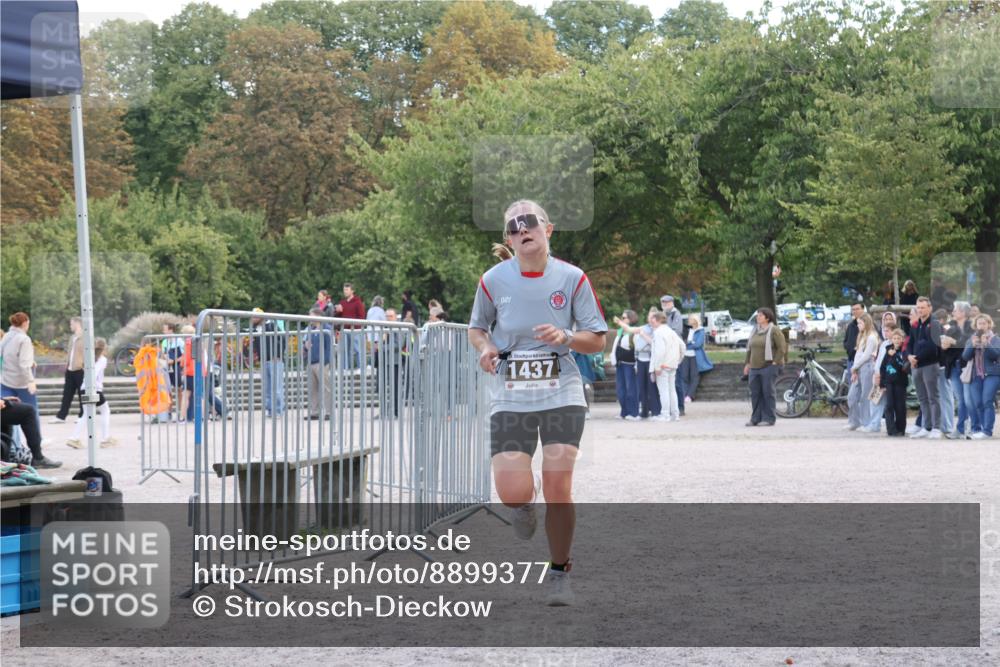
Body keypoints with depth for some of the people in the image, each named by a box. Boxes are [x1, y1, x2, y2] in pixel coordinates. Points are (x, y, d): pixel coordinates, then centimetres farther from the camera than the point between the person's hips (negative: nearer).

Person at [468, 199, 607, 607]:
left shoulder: (572, 278, -1)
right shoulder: (494, 280, 1)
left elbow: (598, 340, 3)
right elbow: (477, 328, 17)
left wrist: (567, 337, -17)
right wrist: (485, 348, -5)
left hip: (562, 394, 0)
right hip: (510, 397, 1)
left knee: (558, 488, -9)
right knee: (512, 493, -13)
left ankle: (559, 573, 12)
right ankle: (526, 504, 27)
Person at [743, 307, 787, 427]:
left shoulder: (774, 331, -6)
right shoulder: (755, 331, 15)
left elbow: (782, 348, -10)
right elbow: (750, 348, 21)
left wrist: (775, 362, -13)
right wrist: (748, 363, 15)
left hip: (768, 366, -7)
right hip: (755, 367, 7)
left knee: (768, 392, -6)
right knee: (755, 393, 5)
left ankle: (769, 419, -2)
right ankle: (755, 418, 9)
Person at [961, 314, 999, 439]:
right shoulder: (971, 339, 14)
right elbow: (965, 356, 3)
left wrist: (986, 344, -23)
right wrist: (973, 345, -13)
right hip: (975, 376, 3)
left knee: (987, 401, -14)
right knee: (977, 403, -3)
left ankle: (987, 430, -16)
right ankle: (977, 429, 5)